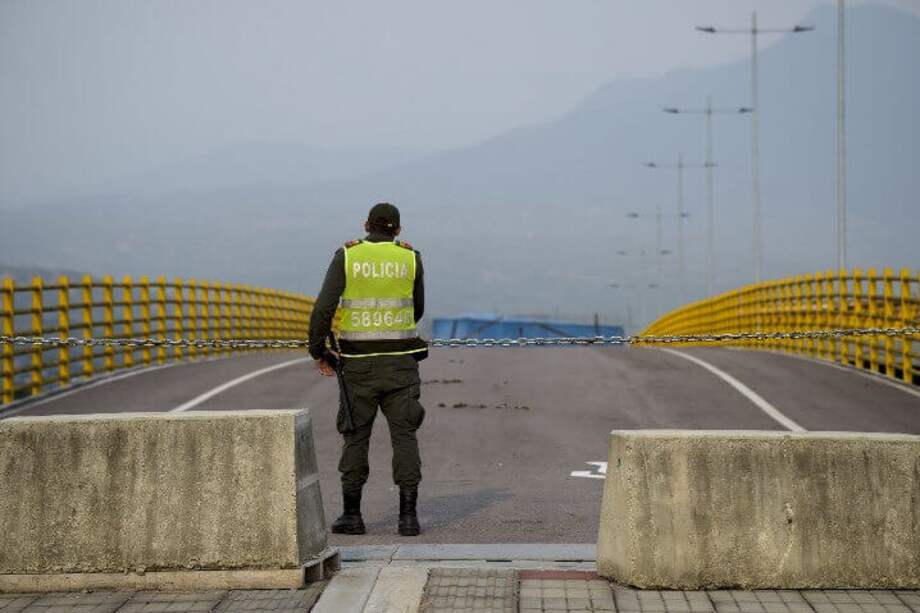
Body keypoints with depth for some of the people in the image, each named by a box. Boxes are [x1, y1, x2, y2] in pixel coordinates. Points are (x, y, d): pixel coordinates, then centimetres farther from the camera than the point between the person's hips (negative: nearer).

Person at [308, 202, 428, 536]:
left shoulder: (346, 256, -2)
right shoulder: (411, 258, 2)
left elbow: (323, 308, -10)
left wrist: (318, 351, 1)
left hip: (358, 362, 0)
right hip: (400, 361, 0)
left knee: (356, 436, 9)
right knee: (404, 436, 1)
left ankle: (351, 514, 7)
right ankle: (408, 514, -6)